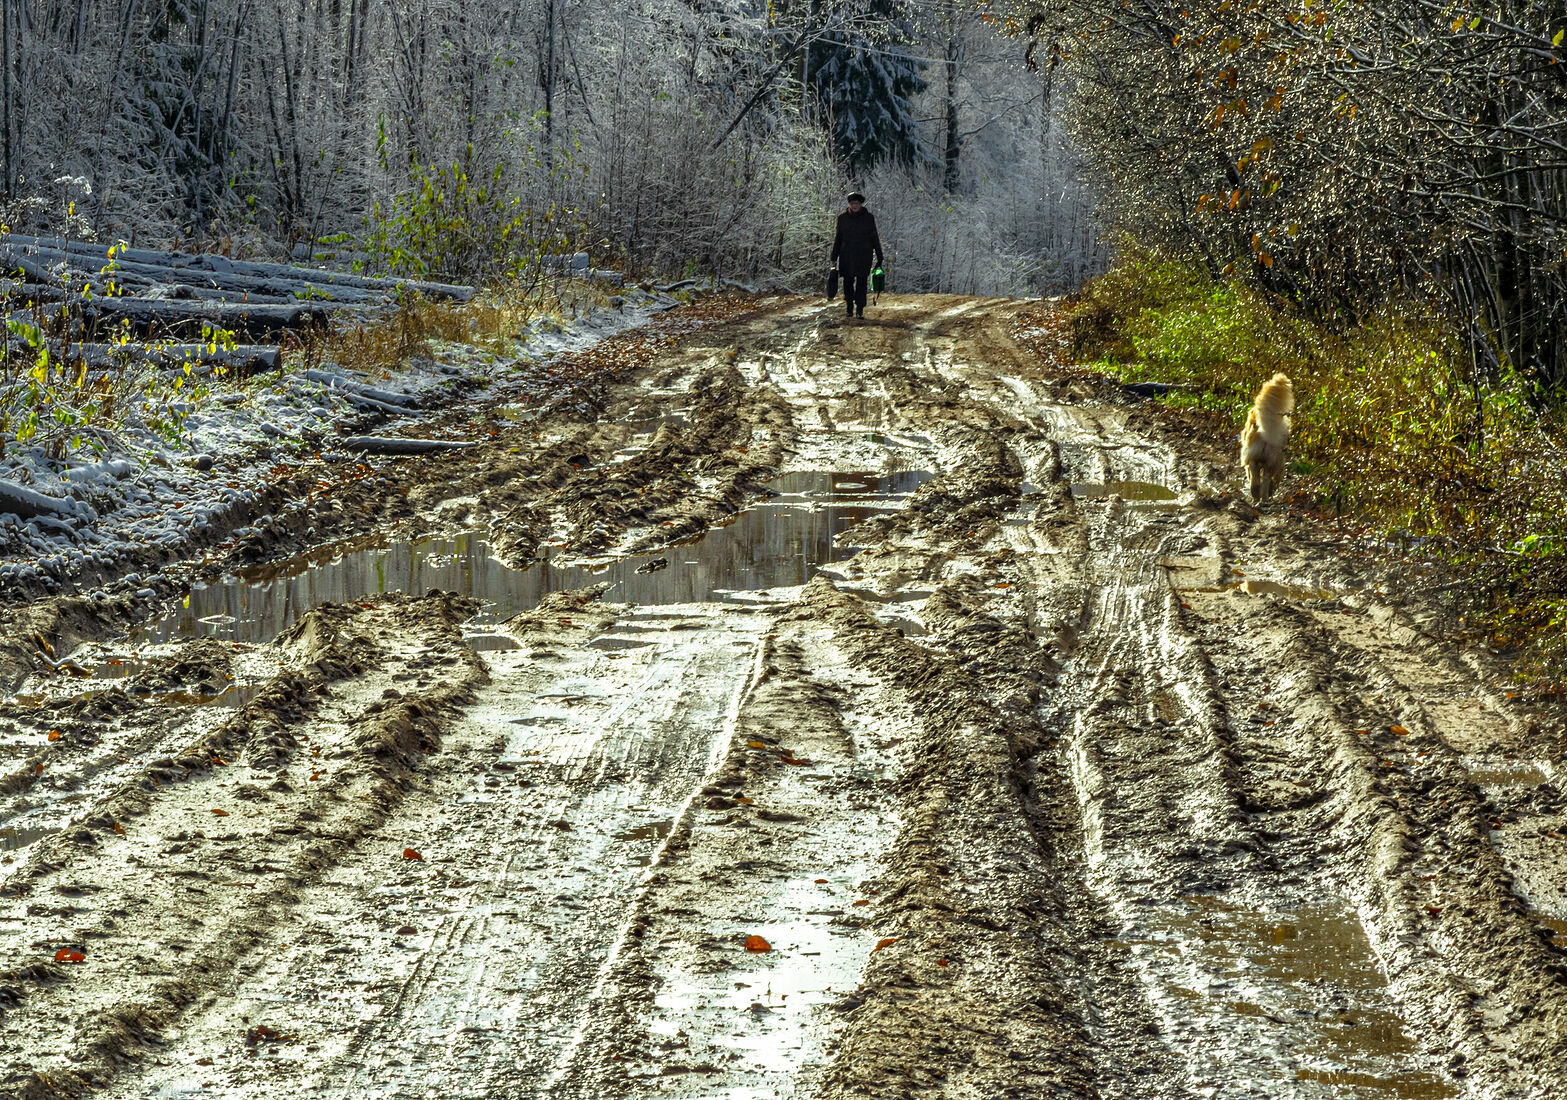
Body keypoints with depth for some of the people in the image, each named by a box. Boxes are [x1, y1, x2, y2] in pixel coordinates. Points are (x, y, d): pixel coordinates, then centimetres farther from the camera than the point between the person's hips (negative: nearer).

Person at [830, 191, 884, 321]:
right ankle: (849, 309, 16)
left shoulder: (868, 218, 3)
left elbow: (874, 238, 7)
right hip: (847, 255, 2)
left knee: (862, 281, -7)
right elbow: (838, 238, 12)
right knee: (848, 282, 1)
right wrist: (834, 258, 8)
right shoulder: (843, 218, 6)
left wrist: (879, 257, 6)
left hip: (864, 255, -1)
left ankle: (860, 310, -6)